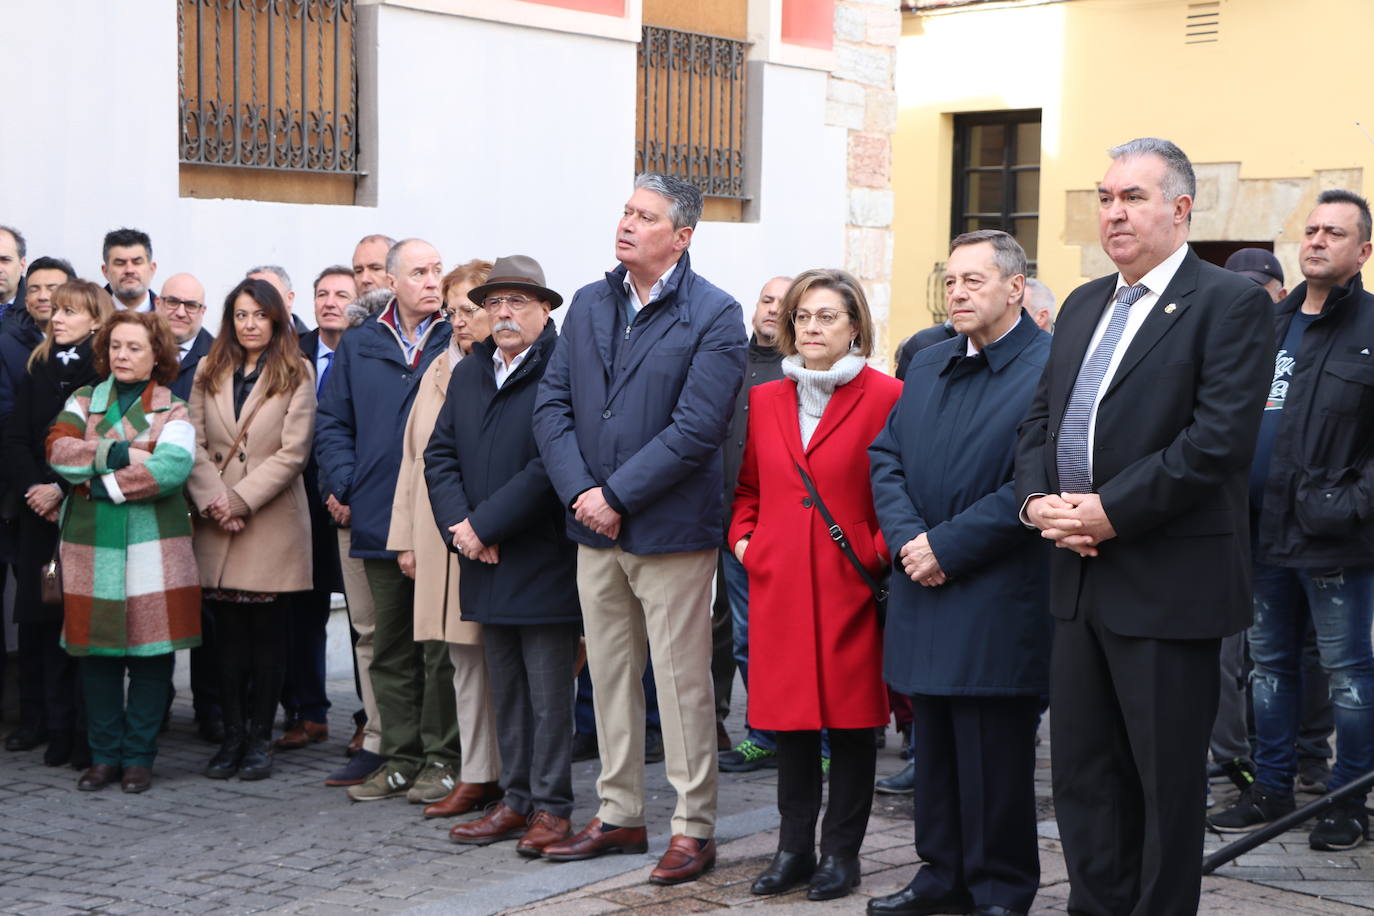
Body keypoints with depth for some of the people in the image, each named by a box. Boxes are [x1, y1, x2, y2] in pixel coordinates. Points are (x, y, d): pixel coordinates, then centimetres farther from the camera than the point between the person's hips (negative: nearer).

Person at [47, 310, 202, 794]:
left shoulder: (172, 411, 4)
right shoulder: (83, 401, 13)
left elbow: (172, 467, -14)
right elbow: (58, 449, -6)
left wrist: (101, 484, -13)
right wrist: (119, 454, -16)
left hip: (152, 548, -2)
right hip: (90, 548, 2)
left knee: (150, 653, -1)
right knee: (97, 651, 5)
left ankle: (138, 757, 11)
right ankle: (104, 755, 17)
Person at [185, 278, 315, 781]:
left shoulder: (295, 375, 1)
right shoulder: (209, 374, 12)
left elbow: (292, 452, -7)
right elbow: (195, 445, 6)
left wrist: (239, 499, -11)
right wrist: (212, 500, -9)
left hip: (272, 521, -3)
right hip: (217, 526, 3)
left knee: (268, 634, 1)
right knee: (229, 635, 5)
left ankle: (259, 738, 9)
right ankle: (232, 736, 11)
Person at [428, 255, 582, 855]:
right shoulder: (468, 373, 14)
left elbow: (552, 463, -19)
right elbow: (440, 453, 12)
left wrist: (485, 525, -16)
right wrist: (458, 524, -4)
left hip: (544, 564, -7)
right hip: (488, 566, 7)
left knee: (549, 693, 0)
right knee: (505, 691, 13)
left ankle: (552, 807, 7)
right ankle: (516, 800, 22)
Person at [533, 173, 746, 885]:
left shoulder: (714, 316, -9)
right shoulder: (589, 305, 9)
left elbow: (696, 428, -17)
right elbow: (552, 404, 5)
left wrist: (616, 496, -16)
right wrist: (580, 493, -9)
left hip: (669, 529, -6)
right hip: (595, 530, 6)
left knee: (681, 683, 0)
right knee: (609, 677, 13)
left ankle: (694, 827, 10)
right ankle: (619, 815, 25)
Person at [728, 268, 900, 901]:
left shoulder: (885, 396, -3)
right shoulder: (765, 400, 12)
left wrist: (881, 550, -11)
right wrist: (743, 537, 7)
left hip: (851, 583, -4)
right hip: (778, 582, 4)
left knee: (851, 716, 3)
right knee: (788, 715, 8)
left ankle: (841, 852, 14)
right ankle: (794, 847, 19)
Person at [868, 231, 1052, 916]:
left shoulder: (1051, 367, -10)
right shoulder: (926, 368, 16)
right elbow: (886, 458, 14)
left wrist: (947, 547, -16)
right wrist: (908, 539, -4)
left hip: (997, 603, -7)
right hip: (924, 591, 7)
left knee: (994, 756, 0)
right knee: (934, 748, 14)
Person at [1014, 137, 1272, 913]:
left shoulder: (1230, 303, -8)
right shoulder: (1083, 306, 16)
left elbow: (1220, 438, -18)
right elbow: (1042, 419, 16)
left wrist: (1112, 511, -20)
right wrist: (1038, 498, -4)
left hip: (1167, 584, -7)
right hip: (1082, 579, 7)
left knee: (1168, 780, 3)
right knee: (1082, 771, 13)